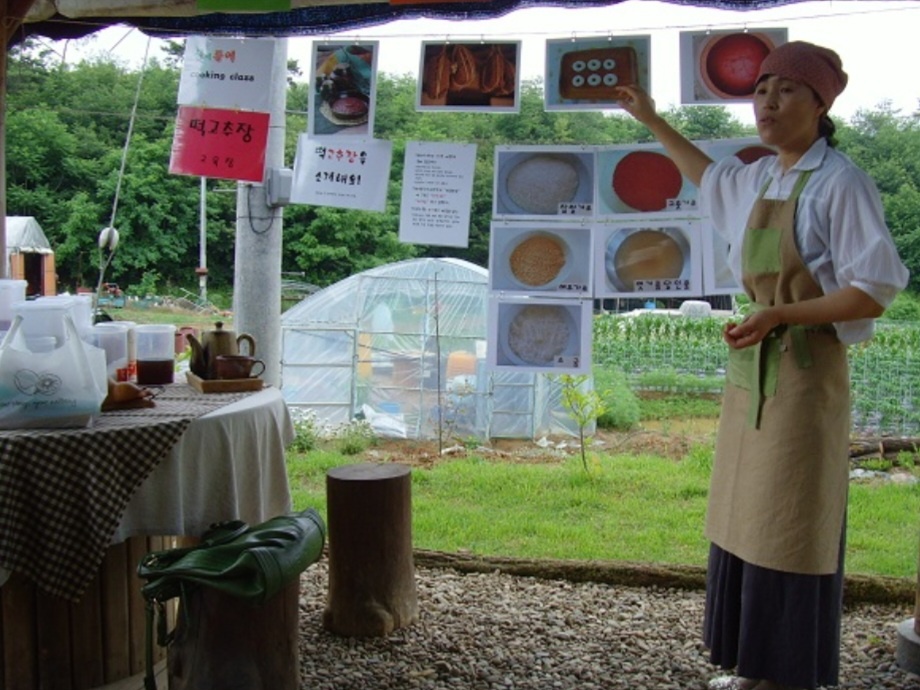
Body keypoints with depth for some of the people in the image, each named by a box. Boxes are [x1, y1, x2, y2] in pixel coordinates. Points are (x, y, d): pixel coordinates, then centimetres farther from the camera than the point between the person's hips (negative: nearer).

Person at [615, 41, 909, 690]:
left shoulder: (839, 182, -12)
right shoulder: (759, 179, 11)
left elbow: (876, 289, -16)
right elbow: (711, 176, 35)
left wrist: (779, 315, -23)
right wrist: (653, 121, 40)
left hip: (806, 373, -8)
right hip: (752, 371, 8)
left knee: (792, 529, -2)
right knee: (744, 521, 12)